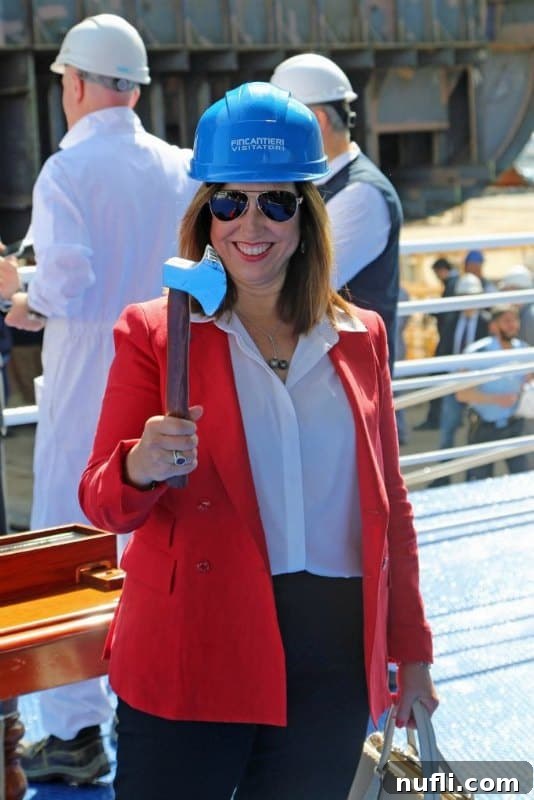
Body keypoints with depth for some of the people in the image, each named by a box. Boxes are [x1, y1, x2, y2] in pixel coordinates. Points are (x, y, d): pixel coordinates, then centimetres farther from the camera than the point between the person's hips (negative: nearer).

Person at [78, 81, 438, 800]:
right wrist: (140, 468, -25)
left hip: (332, 660, 3)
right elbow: (102, 501, -2)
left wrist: (411, 652, 15)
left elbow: (388, 503, 15)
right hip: (190, 654, -3)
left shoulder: (360, 337, 9)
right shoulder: (153, 332, 0)